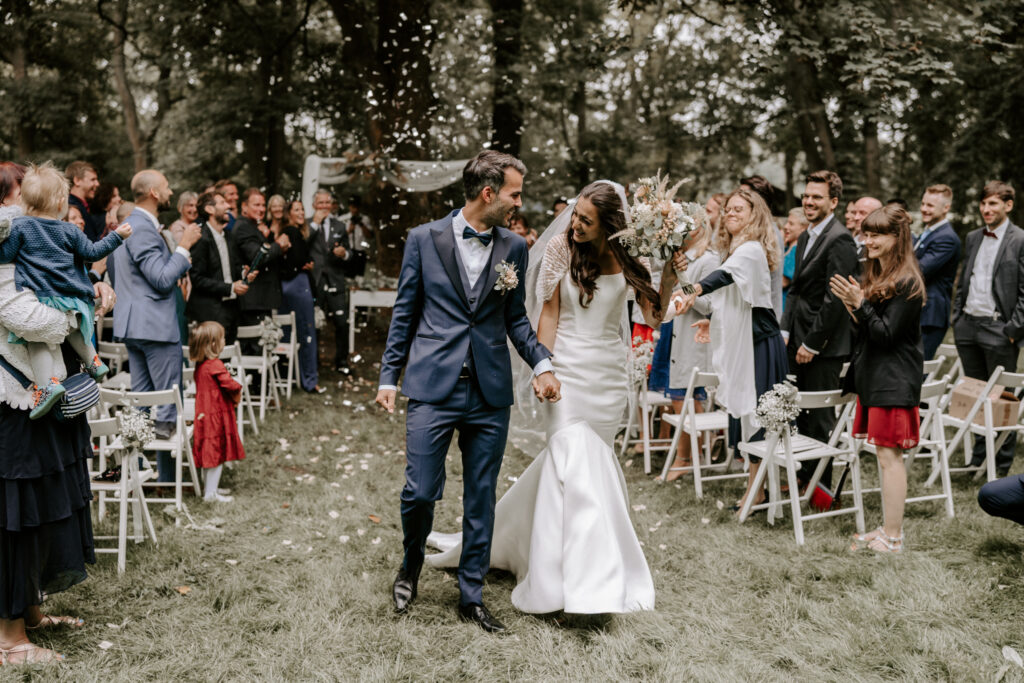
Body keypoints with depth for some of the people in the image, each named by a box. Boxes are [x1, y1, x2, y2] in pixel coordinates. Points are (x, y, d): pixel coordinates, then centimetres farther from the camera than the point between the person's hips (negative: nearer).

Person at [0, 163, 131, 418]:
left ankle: (48, 381, -16)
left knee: (37, 341, -2)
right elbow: (92, 252, 11)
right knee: (74, 330, 29)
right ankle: (92, 362, 35)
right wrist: (117, 235, 21)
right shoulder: (69, 231, 7)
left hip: (37, 299, -4)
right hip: (71, 298, 4)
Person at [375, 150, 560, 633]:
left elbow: (515, 318, 13)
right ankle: (411, 567, 30)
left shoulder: (514, 248, 7)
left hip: (490, 394, 3)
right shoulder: (424, 239, 0)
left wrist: (542, 363, -2)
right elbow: (404, 313, 5)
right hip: (433, 388, -2)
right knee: (420, 492, -2)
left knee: (481, 499, 9)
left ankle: (471, 597, 24)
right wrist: (389, 377, 3)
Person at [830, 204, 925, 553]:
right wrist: (853, 306, 1)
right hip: (875, 377, 9)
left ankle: (892, 538, 2)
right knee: (886, 455, 13)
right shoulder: (877, 274, 14)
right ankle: (889, 528, 22)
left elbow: (886, 333, -18)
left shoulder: (905, 282, -14)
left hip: (893, 382, -9)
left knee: (889, 456, -5)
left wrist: (860, 303, -19)